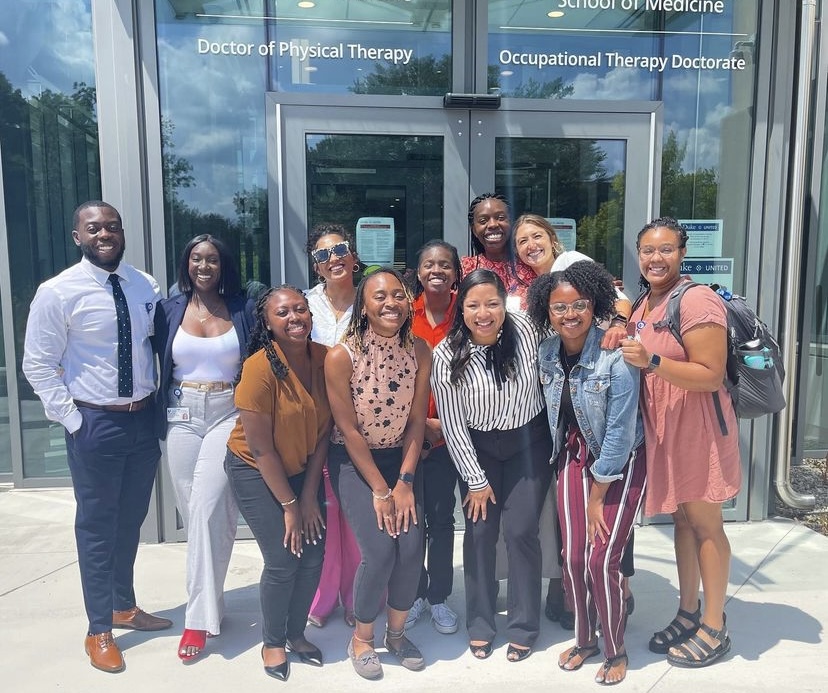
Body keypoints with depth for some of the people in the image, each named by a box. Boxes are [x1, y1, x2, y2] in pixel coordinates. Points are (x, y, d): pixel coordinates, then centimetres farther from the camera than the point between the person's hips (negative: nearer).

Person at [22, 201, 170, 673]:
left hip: (144, 418, 5)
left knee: (132, 519, 19)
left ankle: (125, 607, 40)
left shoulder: (146, 287, 3)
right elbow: (38, 366, -8)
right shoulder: (58, 292, -11)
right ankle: (99, 630, 28)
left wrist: (156, 399, 4)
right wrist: (73, 420, -12)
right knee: (97, 525, 9)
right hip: (95, 422, -4)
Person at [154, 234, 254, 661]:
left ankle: (199, 617, -2)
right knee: (194, 513, 7)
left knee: (207, 509, -13)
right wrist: (157, 416, 4)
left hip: (229, 414, -2)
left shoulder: (242, 309, 4)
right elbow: (158, 363, 10)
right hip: (182, 416, 2)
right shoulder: (170, 309, 7)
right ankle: (210, 604, 24)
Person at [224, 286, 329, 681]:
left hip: (302, 470, 5)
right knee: (283, 560, -5)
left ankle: (296, 634, 30)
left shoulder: (324, 359, -12)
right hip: (256, 472, -4)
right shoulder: (260, 367, -25)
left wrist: (309, 494, -7)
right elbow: (260, 448, -21)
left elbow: (323, 430, -6)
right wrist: (288, 505, -14)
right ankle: (273, 642, 23)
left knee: (313, 555, 3)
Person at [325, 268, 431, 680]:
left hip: (400, 457, 4)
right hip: (353, 460, -3)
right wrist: (380, 490, -13)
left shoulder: (419, 351, -9)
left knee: (412, 547, -6)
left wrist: (404, 482, -8)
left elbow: (416, 421, -4)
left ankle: (396, 632, 23)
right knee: (380, 550, -13)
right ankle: (361, 638, 16)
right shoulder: (342, 356, -21)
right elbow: (349, 430, -16)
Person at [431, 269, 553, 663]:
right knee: (480, 531, 2)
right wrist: (476, 480, -7)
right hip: (477, 449, 0)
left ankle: (523, 626, 17)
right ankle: (480, 624, 22)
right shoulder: (446, 356, -17)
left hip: (529, 442, 0)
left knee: (520, 530, -3)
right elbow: (452, 425, -11)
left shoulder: (525, 330, -17)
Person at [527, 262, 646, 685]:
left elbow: (620, 430, -20)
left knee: (601, 560, -5)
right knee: (572, 558, 5)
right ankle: (584, 640, 31)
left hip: (620, 463, -4)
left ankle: (615, 650, 22)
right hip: (574, 458, 5)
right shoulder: (546, 353, -6)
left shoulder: (615, 355, -23)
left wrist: (597, 495, -13)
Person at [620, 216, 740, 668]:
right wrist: (622, 343, 6)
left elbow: (711, 376, -21)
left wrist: (651, 361, -29)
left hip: (697, 427, -8)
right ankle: (688, 614, 30)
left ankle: (714, 627, 21)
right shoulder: (644, 305, 10)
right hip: (661, 427, 8)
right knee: (681, 519, 16)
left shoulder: (696, 299, -16)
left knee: (704, 523, 5)